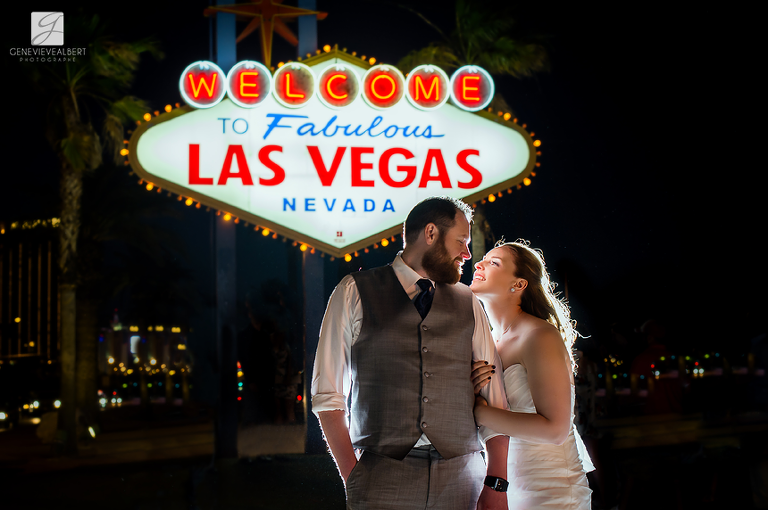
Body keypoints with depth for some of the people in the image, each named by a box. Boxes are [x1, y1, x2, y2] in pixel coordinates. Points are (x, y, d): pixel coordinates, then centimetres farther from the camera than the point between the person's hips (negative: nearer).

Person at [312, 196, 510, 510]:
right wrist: (353, 478, -4)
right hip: (383, 480, -2)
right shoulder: (354, 292, 5)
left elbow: (494, 398, 10)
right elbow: (328, 393, 2)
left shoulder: (468, 304, 13)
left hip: (460, 482, 3)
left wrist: (495, 484, 2)